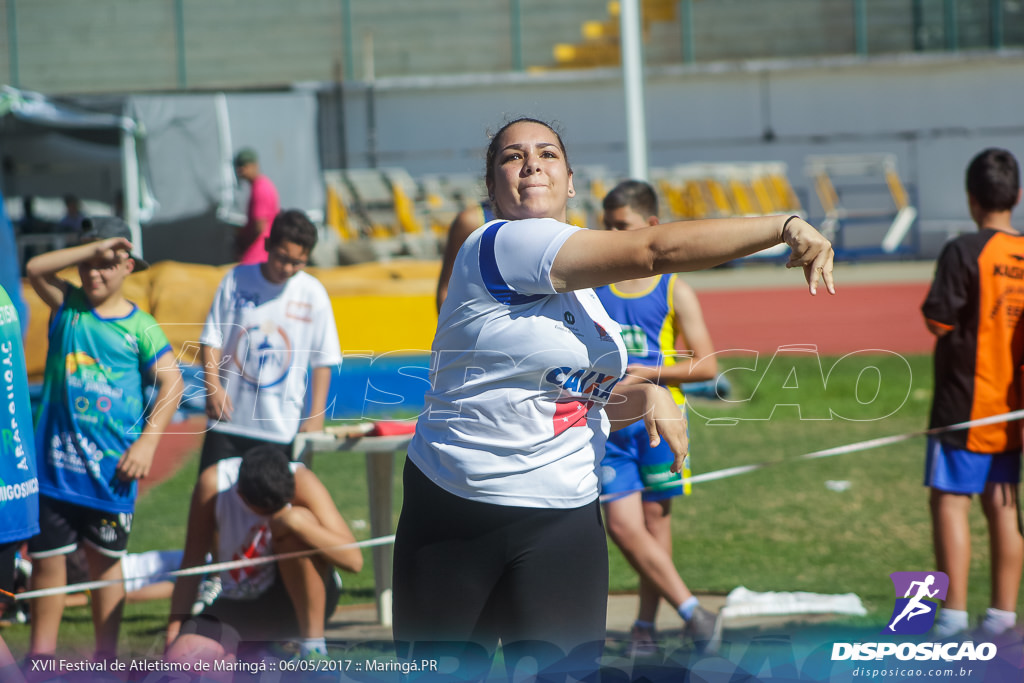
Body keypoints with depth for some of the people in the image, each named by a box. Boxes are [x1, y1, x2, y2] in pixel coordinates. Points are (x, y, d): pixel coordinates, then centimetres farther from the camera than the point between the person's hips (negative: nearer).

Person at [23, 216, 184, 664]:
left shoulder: (140, 327, 0)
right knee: (46, 557, 4)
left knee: (105, 560, 9)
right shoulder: (68, 306, 5)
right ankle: (42, 652, 15)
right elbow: (34, 269, -10)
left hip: (110, 469, -1)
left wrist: (147, 442, -12)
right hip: (54, 463, 1)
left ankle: (106, 655, 19)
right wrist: (93, 248, -16)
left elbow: (171, 383, -3)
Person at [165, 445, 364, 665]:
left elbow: (353, 560, -26)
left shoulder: (301, 481, -19)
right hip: (239, 606, 3)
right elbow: (192, 562, -6)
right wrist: (174, 630, -8)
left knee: (296, 519, -31)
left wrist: (297, 523, -37)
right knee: (182, 657, -24)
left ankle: (314, 649, -24)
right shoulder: (213, 483, -15)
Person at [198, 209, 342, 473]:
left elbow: (323, 361, 3)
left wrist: (316, 416, -2)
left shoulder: (313, 293, -2)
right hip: (228, 420, 1)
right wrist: (212, 385, -12)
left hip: (282, 428, -1)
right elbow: (211, 339, 3)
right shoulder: (236, 280, -1)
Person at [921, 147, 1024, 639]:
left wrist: (930, 304, 6)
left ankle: (954, 611, -9)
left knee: (949, 500, -4)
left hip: (966, 402, -6)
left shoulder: (965, 252, -14)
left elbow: (938, 320, -15)